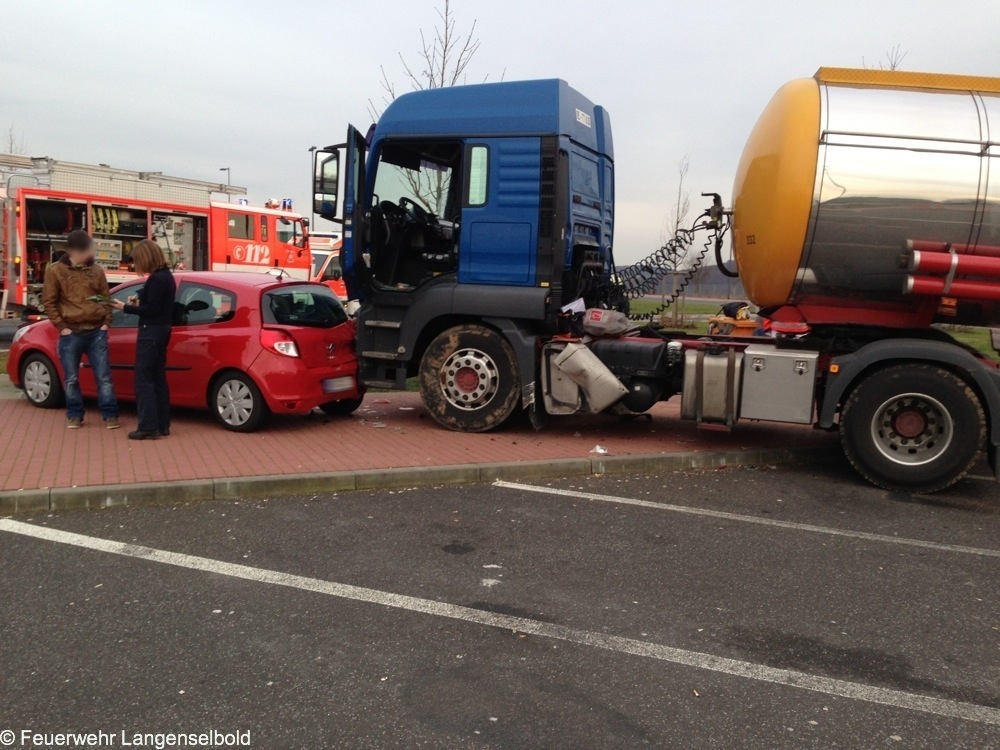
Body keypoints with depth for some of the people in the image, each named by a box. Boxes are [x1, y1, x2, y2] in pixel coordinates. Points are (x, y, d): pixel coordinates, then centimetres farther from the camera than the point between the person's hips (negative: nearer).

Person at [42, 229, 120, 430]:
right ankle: (74, 415, 20)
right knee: (71, 379, 7)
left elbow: (105, 298, 13)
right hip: (71, 334, -1)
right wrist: (61, 326, -7)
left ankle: (110, 415, 7)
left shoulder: (97, 270, 7)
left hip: (96, 332, 1)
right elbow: (49, 302, 0)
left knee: (104, 377, 1)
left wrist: (106, 323, 2)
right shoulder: (55, 271, -1)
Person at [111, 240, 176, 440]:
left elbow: (152, 310, -20)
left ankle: (148, 427, -6)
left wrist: (125, 308, -12)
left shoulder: (156, 279, -18)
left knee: (144, 379, -7)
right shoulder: (165, 276, 13)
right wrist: (139, 302, 8)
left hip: (151, 333, -10)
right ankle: (161, 425, 16)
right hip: (159, 331, 10)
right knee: (158, 378, 12)